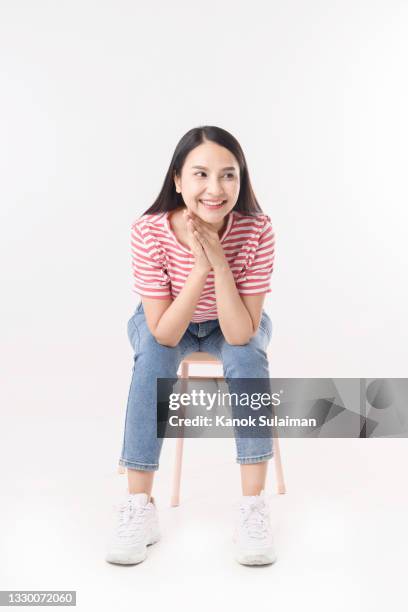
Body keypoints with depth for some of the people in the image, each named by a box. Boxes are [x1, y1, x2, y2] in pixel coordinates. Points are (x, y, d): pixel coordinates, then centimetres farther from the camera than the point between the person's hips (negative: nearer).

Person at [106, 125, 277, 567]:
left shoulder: (256, 230, -31)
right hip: (168, 326, 0)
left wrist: (220, 263, -42)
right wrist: (199, 269, -41)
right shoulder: (149, 232, -31)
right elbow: (163, 334, -31)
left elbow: (240, 334, -32)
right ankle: (139, 508, -20)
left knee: (248, 357, -30)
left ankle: (253, 508, -22)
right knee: (153, 358, -30)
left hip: (233, 326, 0)